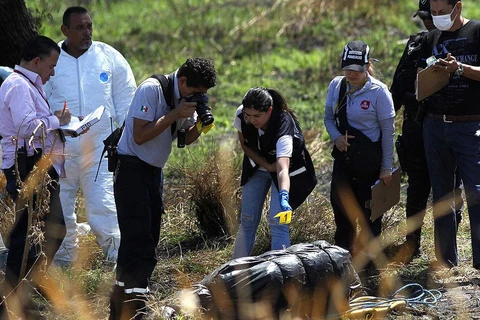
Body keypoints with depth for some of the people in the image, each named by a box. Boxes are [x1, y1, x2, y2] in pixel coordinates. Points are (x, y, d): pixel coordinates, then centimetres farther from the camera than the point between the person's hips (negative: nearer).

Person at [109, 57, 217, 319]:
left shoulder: (188, 98, 5)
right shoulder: (152, 90, -19)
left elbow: (186, 139, 11)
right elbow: (140, 135, -23)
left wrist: (200, 126, -10)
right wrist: (175, 115, -23)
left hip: (154, 171, 9)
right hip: (132, 168, -9)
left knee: (147, 241, 10)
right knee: (138, 242, -14)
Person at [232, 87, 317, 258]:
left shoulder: (284, 125, -39)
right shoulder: (241, 115, -26)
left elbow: (282, 169, -51)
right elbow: (244, 143, -5)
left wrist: (283, 196, -67)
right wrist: (266, 165, -16)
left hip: (286, 169, -4)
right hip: (258, 166, 4)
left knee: (277, 221, -16)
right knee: (247, 219, 5)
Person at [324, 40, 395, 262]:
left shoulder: (378, 92, -13)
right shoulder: (336, 86, 0)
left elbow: (387, 131, -9)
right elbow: (329, 117, 12)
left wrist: (386, 167, -8)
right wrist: (336, 137, -10)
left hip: (369, 158, -5)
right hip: (343, 153, 5)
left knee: (368, 205, 3)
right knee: (339, 202, 10)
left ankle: (369, 250, 18)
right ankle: (342, 250, 26)